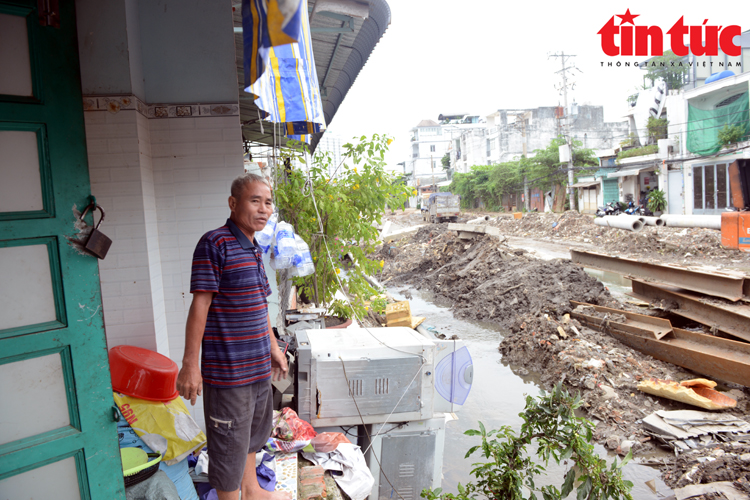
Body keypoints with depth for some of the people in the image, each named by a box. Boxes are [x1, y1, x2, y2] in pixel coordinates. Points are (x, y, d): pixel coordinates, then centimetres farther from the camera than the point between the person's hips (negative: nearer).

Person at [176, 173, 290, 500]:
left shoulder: (254, 249, 10)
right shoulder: (214, 244, -16)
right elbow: (200, 305, -18)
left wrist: (273, 348, 22)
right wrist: (190, 364, -18)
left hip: (258, 365, 9)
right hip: (227, 368, -9)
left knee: (253, 431, 26)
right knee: (229, 441, 6)